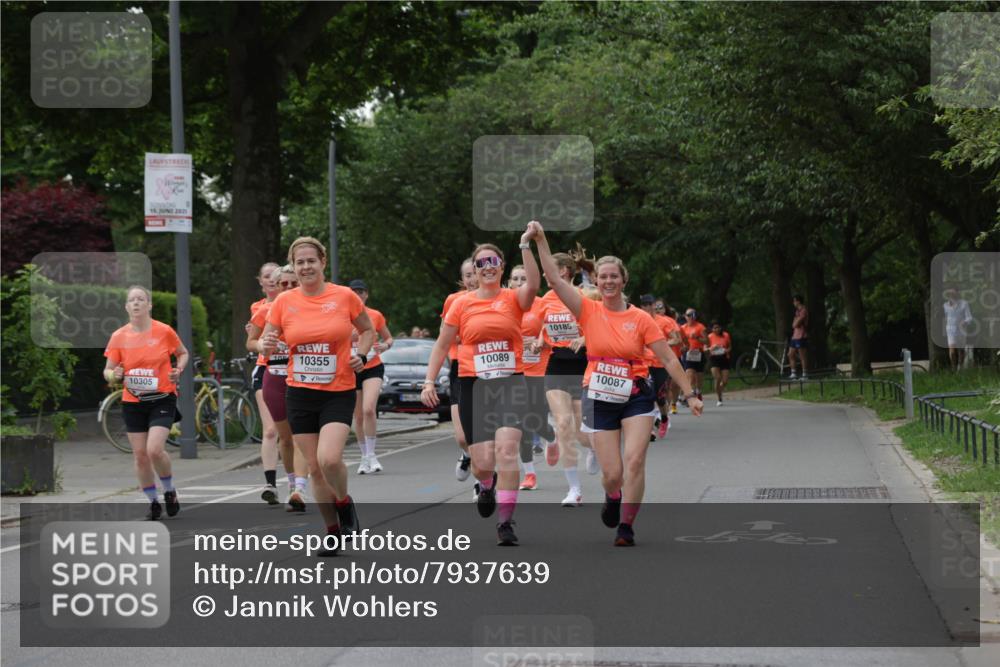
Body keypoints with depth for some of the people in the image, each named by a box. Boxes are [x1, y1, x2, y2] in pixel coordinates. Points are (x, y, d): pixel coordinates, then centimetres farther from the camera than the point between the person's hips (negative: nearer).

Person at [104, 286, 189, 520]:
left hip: (161, 399, -3)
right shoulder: (119, 337, -2)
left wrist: (178, 370, -9)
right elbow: (108, 371, 4)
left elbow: (183, 353, 10)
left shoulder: (164, 331, -6)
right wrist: (114, 376, -19)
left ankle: (169, 490, 9)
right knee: (140, 455, 3)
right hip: (133, 402, 3)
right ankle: (153, 503, 21)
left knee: (154, 450, -18)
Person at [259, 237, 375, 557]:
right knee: (315, 467, 5)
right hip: (300, 394, 3)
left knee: (329, 458, -22)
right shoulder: (284, 302, 0)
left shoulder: (344, 296, -4)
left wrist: (361, 355, -7)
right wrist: (267, 345, -18)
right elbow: (265, 342, 5)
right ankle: (333, 532, 21)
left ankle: (344, 501, 10)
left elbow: (368, 330, 11)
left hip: (339, 392, -3)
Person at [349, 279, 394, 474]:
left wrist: (385, 345, -9)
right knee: (358, 416, 7)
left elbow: (388, 337, 13)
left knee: (369, 410, -20)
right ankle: (365, 457, 22)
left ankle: (371, 455, -12)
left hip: (372, 368, -1)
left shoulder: (375, 315, 2)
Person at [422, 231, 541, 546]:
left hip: (510, 383, -1)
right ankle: (486, 486, 37)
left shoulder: (513, 299, 2)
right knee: (483, 462, -2)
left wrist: (526, 245, -25)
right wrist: (429, 381, 5)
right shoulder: (462, 304, 6)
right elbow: (442, 345, 12)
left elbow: (533, 285, -21)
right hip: (473, 386, 1)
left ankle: (506, 521, -11)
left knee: (507, 449, -19)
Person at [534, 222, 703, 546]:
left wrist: (690, 395, -3)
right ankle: (613, 497, 36)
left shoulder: (641, 319, -2)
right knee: (612, 473, -1)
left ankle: (626, 527, -4)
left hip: (636, 396, 0)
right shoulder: (589, 311, -1)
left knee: (634, 461, -16)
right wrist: (540, 241, -16)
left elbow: (669, 360, 0)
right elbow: (555, 278, -9)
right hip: (600, 398, 0)